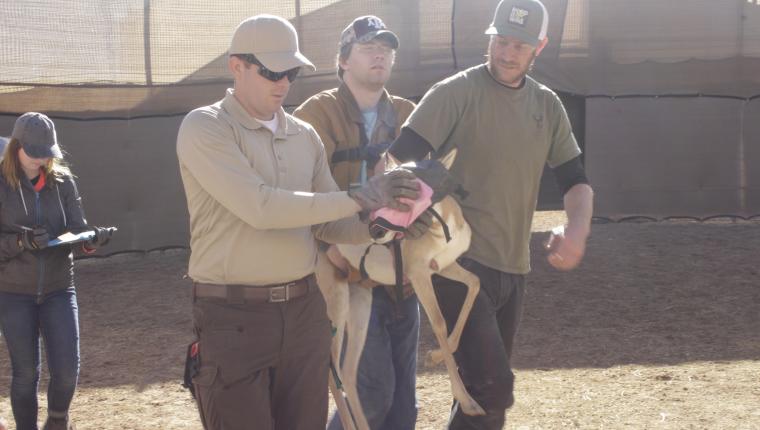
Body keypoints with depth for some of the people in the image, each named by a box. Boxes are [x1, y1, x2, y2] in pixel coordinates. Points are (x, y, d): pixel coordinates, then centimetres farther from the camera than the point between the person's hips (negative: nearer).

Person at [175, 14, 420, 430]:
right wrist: (358, 197, -21)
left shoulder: (305, 136, 10)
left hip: (304, 310, 6)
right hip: (233, 318, -6)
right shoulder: (204, 127, -9)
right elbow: (261, 207, -22)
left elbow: (327, 222, 12)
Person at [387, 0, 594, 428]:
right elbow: (400, 160, -15)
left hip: (513, 268, 6)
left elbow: (576, 181, 13)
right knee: (494, 388, -17)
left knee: (480, 390, 14)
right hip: (460, 262, -6)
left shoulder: (548, 106, 10)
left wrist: (577, 230, -9)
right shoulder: (457, 93, -8)